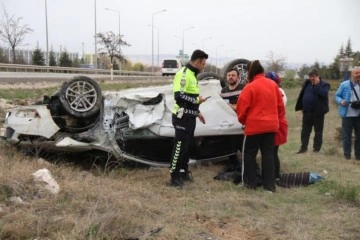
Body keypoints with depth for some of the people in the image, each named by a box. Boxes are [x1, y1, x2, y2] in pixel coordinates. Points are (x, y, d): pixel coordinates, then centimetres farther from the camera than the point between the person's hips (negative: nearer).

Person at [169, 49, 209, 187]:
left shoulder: (192, 75, 16)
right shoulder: (183, 74, -17)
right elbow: (179, 96, -27)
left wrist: (197, 112, 20)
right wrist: (197, 100, -16)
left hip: (190, 117, 10)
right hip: (182, 118, -10)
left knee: (187, 146, 16)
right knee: (180, 147, -5)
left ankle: (183, 171, 28)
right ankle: (174, 177, 3)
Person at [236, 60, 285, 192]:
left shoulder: (250, 87, -12)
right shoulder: (273, 85, 5)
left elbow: (242, 108, -8)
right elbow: (280, 105, 11)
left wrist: (242, 120, 10)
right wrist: (277, 119, 22)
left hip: (254, 126, -5)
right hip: (271, 125, 5)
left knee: (250, 154, 9)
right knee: (268, 154, 10)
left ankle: (250, 182, 14)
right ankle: (269, 184, 12)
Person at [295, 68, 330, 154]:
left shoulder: (324, 85, -7)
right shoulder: (307, 83, 8)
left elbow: (323, 94, -27)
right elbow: (302, 95, 12)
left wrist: (316, 85, -21)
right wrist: (301, 107, 8)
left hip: (318, 112, -5)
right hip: (307, 111, 5)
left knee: (318, 131, 4)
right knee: (305, 130, 9)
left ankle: (316, 149, 12)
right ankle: (303, 147, 18)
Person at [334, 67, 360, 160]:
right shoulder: (344, 85, -2)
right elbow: (337, 96, 1)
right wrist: (341, 101, -18)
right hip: (347, 114, -3)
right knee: (347, 135, 3)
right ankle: (347, 154, 13)